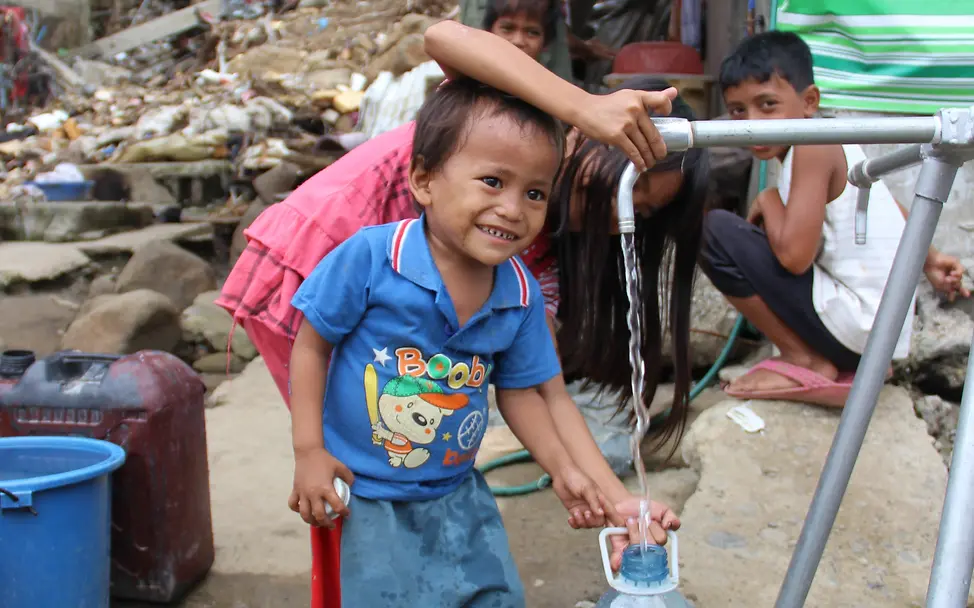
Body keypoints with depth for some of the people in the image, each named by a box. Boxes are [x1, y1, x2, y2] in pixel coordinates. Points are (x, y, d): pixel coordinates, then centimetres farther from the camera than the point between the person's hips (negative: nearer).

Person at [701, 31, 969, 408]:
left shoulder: (813, 147, -16)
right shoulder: (831, 145, 11)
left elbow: (794, 254, -22)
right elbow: (891, 210, 22)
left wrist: (768, 199, -6)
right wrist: (926, 259, 32)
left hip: (854, 327, -10)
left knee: (715, 231, -12)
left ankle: (806, 364, -3)